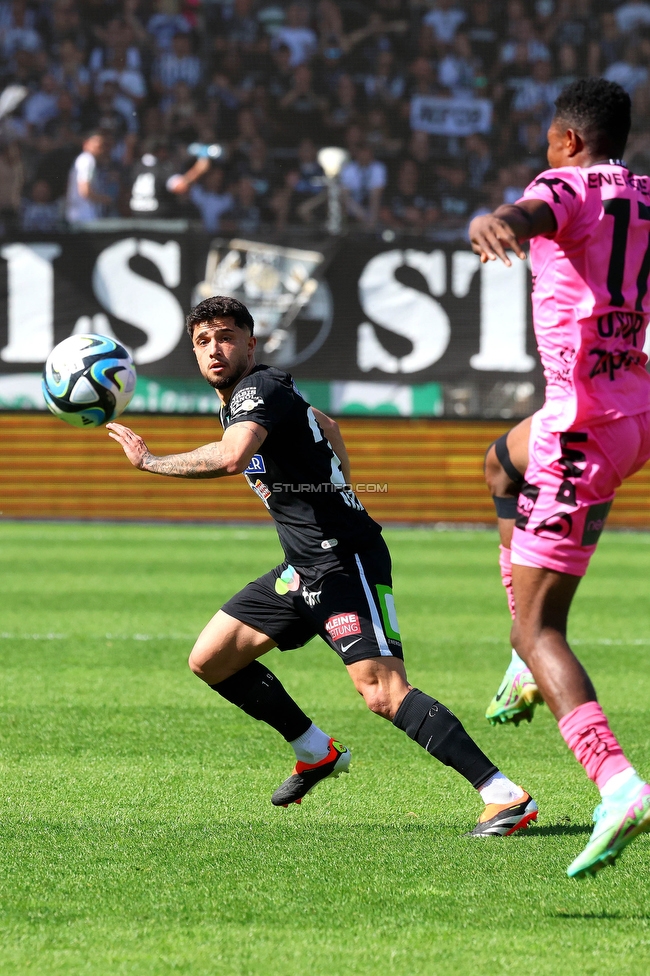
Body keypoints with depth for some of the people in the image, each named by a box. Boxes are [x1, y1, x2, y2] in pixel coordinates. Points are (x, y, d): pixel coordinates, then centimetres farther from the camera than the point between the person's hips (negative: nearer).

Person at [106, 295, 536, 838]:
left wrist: (150, 461, -24)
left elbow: (230, 457, -35)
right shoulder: (236, 400, 17)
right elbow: (325, 426, 35)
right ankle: (317, 752, 25)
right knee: (210, 660, 11)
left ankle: (507, 795, -22)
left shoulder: (260, 390, -14)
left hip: (344, 562, -10)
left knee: (383, 693, -22)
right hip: (302, 568, 10)